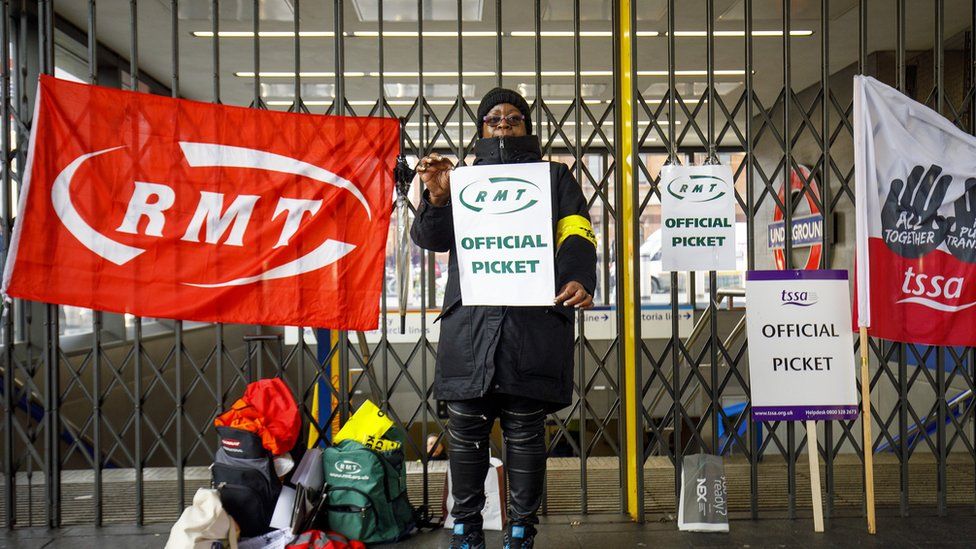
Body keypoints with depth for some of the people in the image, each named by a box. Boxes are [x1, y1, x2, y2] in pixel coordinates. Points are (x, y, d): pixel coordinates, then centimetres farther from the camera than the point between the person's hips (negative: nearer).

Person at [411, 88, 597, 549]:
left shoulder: (554, 176, 17)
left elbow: (576, 234, 4)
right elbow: (430, 238, 13)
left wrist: (579, 280, -17)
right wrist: (437, 198, -8)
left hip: (535, 319, -1)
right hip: (469, 321, 2)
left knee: (525, 429, 1)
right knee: (466, 428, 2)